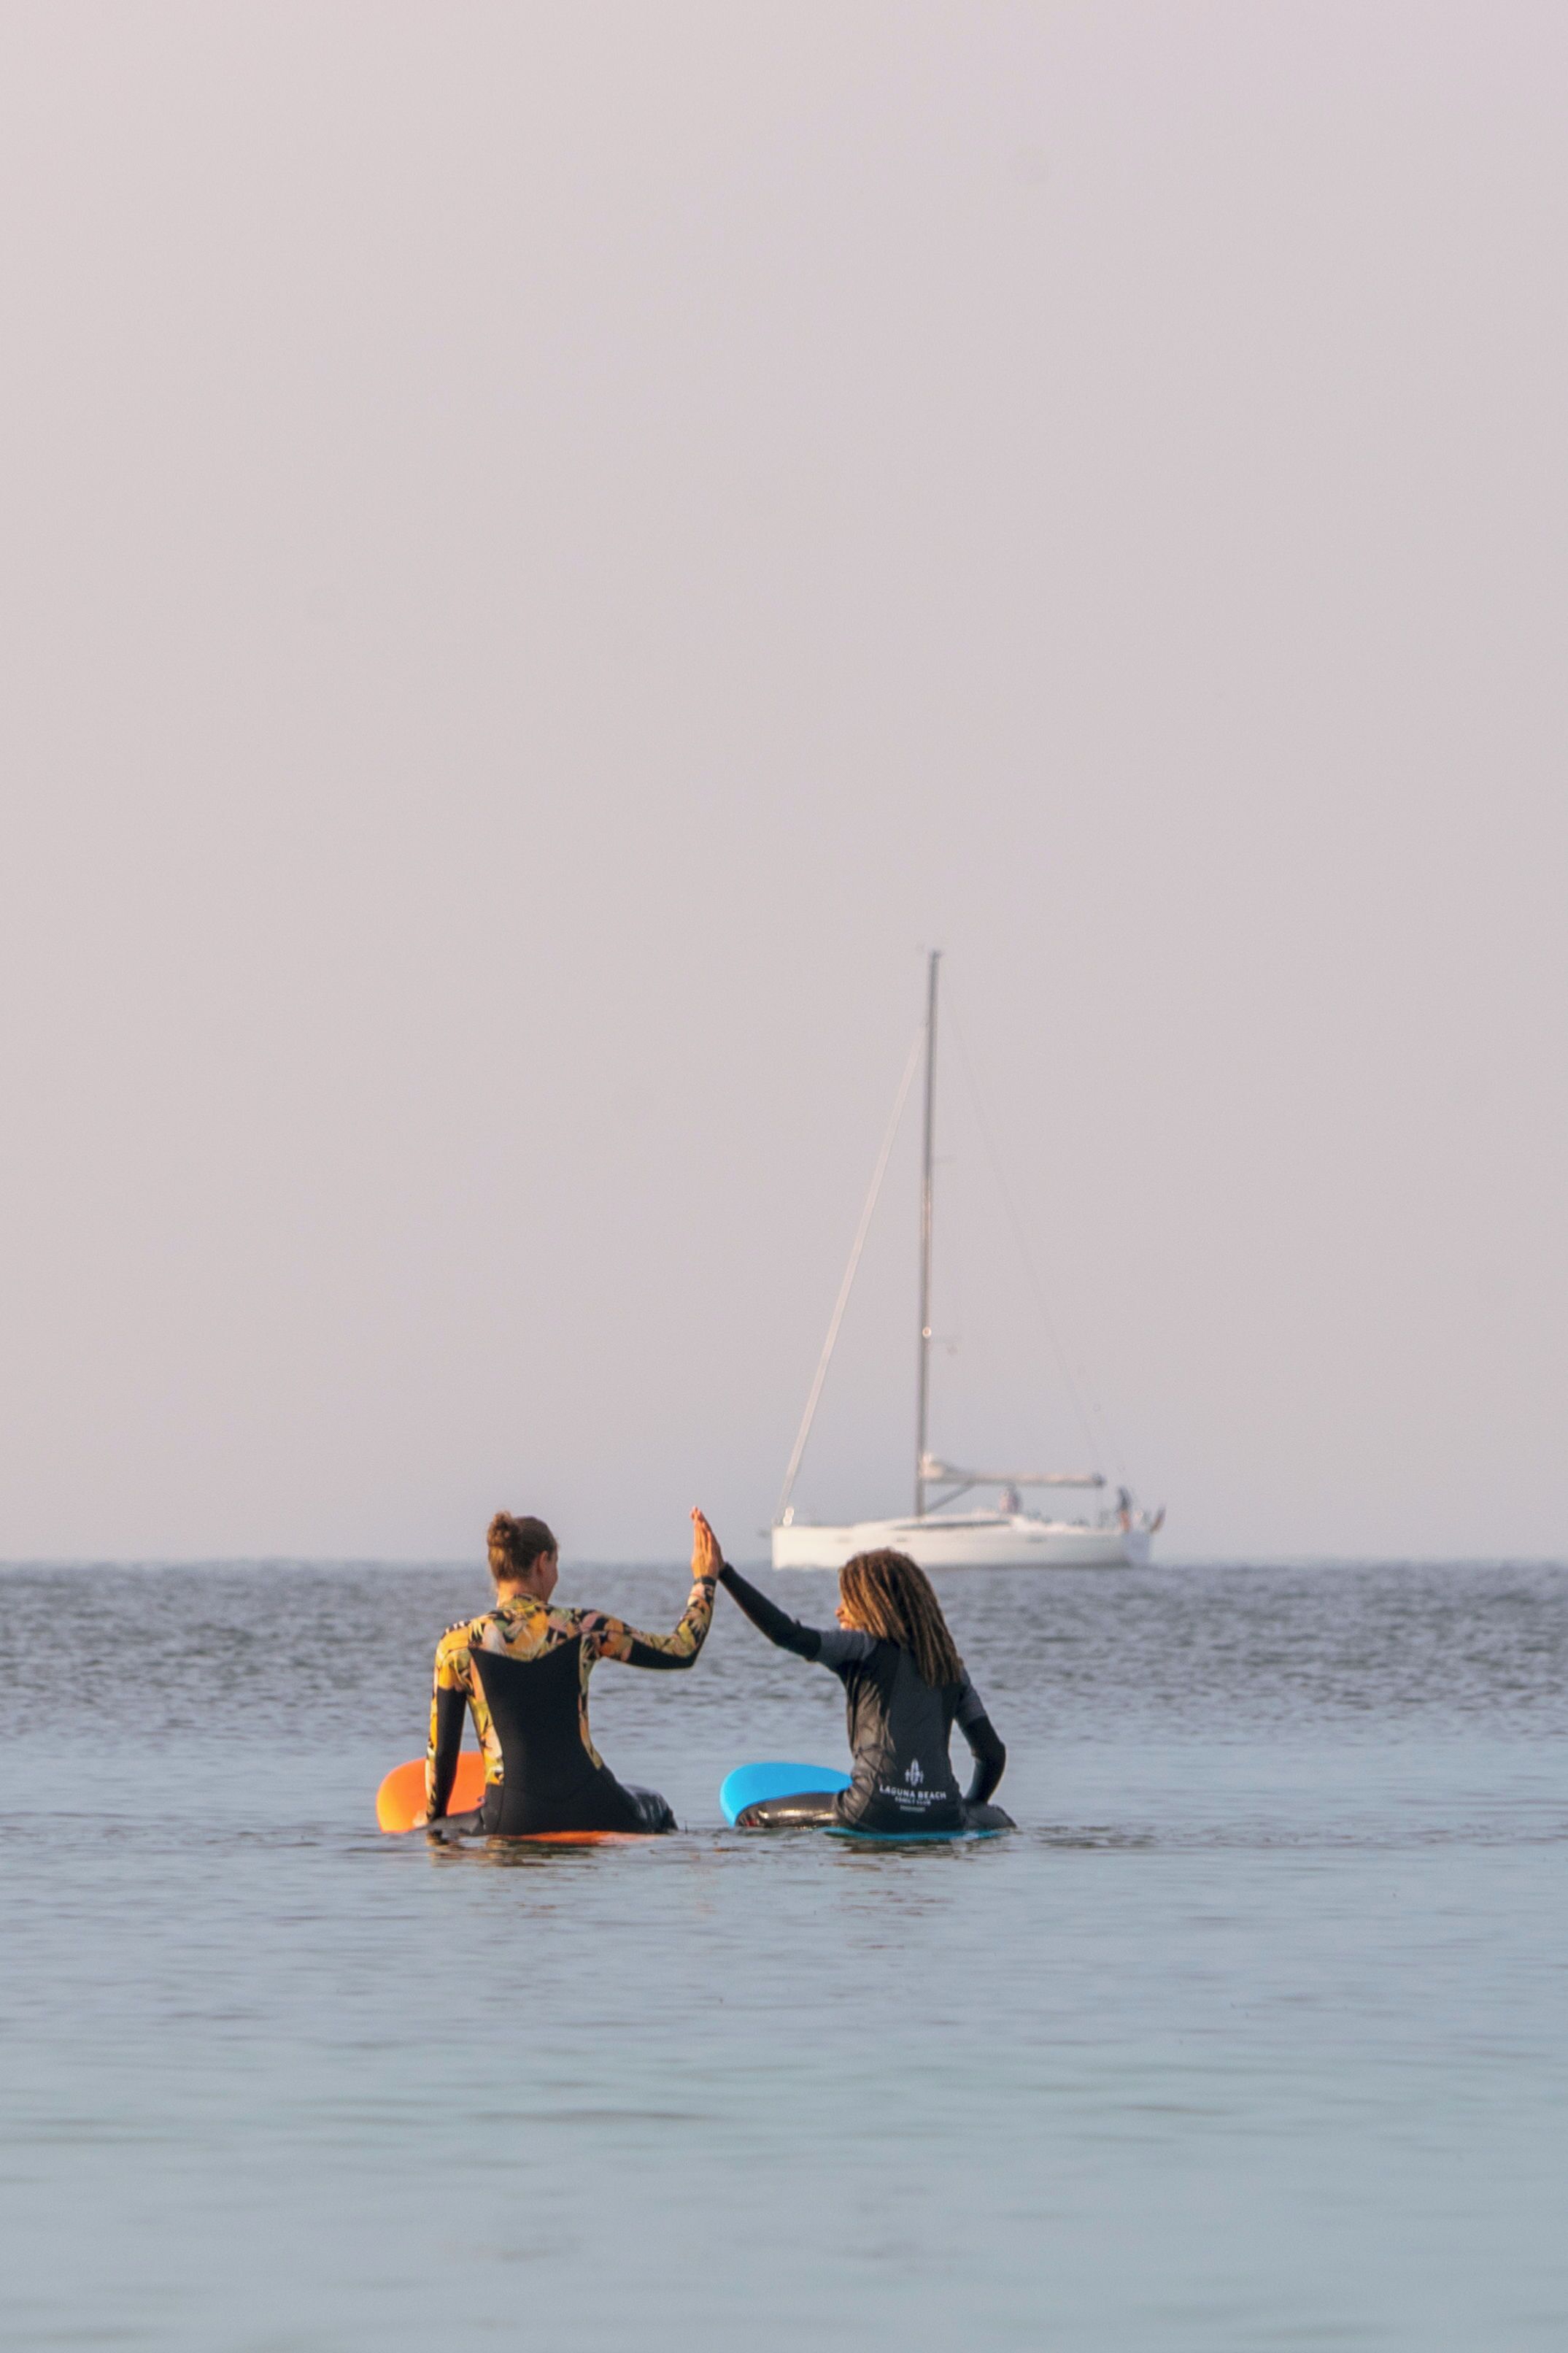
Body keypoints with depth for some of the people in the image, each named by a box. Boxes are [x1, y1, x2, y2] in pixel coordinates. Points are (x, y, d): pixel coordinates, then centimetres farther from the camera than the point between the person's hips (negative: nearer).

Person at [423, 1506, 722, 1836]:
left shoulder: (458, 1643, -2)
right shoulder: (583, 1629, 0)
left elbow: (442, 1750, 3)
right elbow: (682, 1651, 11)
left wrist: (434, 1821, 20)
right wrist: (705, 1579, 27)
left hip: (512, 1820, -2)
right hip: (591, 1812, 2)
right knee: (656, 1808, 34)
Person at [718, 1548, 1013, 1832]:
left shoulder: (864, 1646, 3)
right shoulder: (950, 1667, 18)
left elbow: (787, 1634, -10)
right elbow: (993, 1753, 18)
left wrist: (723, 1572, -8)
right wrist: (970, 1808, 35)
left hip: (875, 1813, -4)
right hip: (942, 1818, 4)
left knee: (751, 1820, 9)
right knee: (1000, 1822, 36)